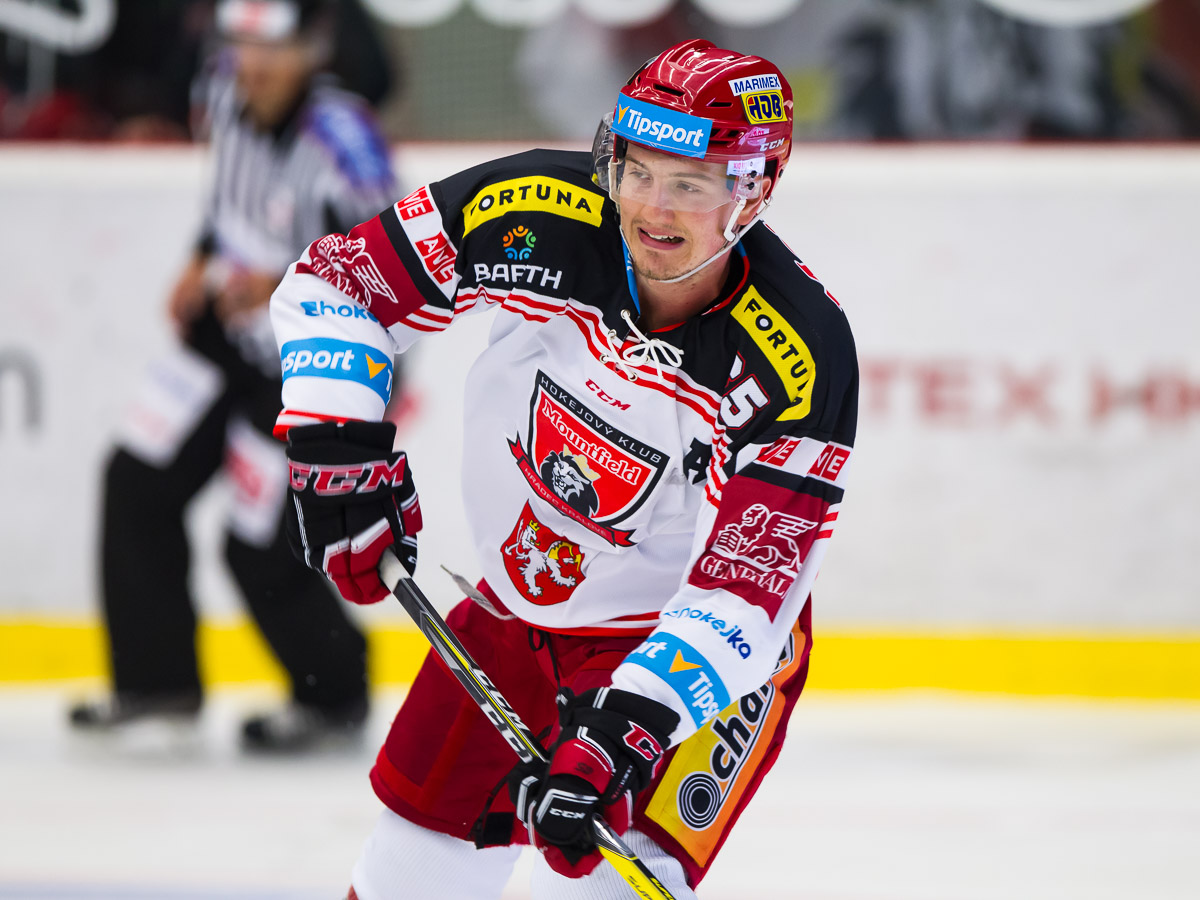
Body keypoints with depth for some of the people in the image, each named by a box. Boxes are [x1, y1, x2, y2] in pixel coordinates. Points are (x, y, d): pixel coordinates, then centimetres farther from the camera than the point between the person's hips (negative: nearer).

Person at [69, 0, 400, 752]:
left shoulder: (341, 141, -29)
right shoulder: (230, 95, -5)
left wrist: (287, 286, -35)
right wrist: (205, 264, 10)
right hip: (231, 331, 8)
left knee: (262, 549, -4)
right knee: (140, 483, 4)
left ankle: (335, 699, 20)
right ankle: (157, 676, 19)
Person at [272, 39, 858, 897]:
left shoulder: (800, 358, -30)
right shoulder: (536, 213, -22)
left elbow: (743, 590, -32)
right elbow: (333, 282, -8)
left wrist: (621, 734, -43)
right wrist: (337, 450, -19)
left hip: (692, 642, -4)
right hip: (516, 605, 4)